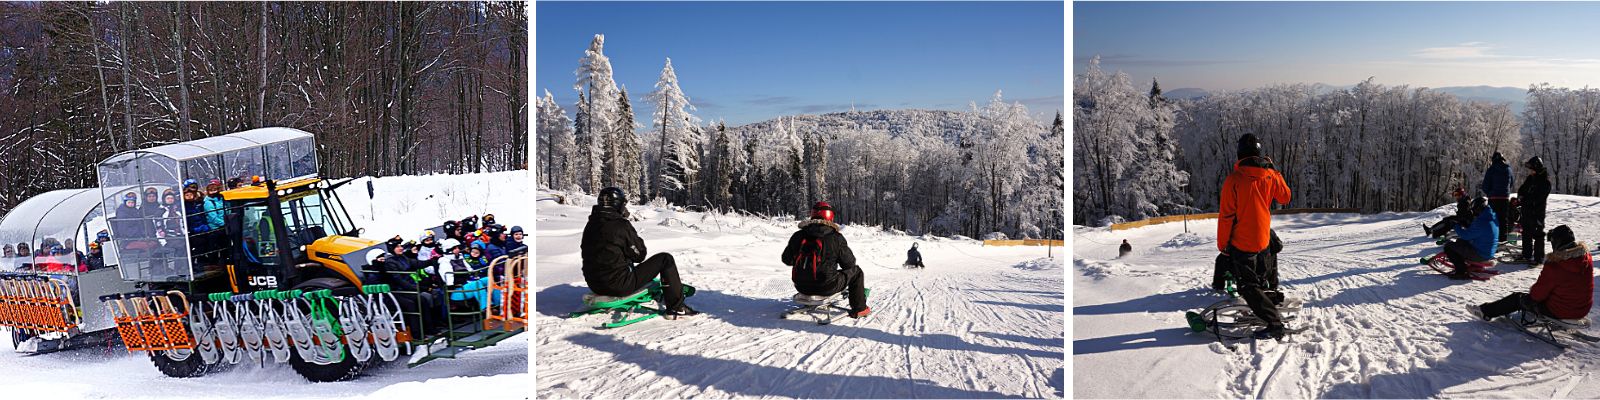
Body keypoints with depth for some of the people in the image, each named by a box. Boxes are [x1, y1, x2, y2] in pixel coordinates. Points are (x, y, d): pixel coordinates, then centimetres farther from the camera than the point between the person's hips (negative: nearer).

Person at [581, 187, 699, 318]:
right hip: (619, 285, -8)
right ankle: (676, 307, 5)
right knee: (666, 260, 1)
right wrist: (636, 238, 10)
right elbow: (639, 255, -7)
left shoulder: (591, 225, 5)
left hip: (594, 285, 8)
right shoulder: (621, 226, -16)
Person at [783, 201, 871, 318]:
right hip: (826, 287, -4)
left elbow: (787, 260, 11)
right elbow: (849, 263, -3)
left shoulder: (797, 236, 0)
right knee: (856, 271, 17)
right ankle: (859, 309, 22)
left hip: (801, 287, 5)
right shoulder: (836, 238, -10)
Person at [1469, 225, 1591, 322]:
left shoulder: (1554, 266, -26)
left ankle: (1485, 311, 28)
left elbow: (1538, 294, -17)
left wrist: (1533, 290, 5)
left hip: (1558, 311, -7)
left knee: (1518, 298, 13)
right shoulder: (1587, 258, -4)